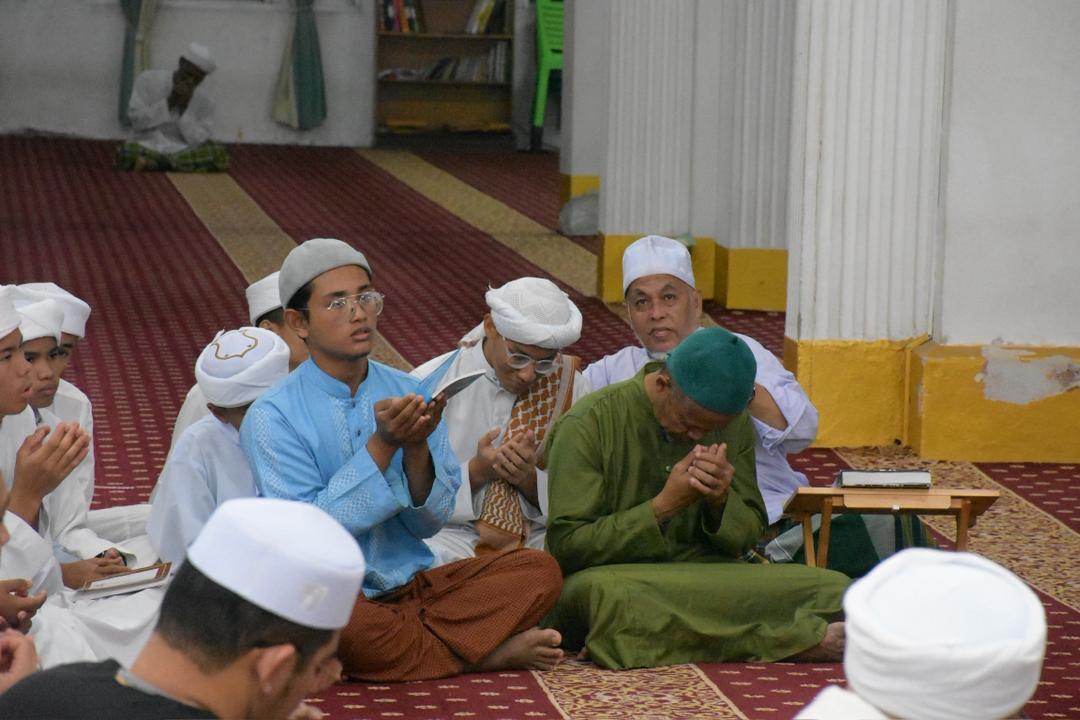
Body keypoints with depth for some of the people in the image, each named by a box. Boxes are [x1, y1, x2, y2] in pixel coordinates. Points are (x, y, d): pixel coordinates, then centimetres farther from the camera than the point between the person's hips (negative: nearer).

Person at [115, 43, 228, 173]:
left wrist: (184, 108, -13)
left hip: (182, 152, 3)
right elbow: (135, 120, -5)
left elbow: (198, 142, -5)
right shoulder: (148, 80, 1)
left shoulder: (204, 103, 5)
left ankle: (153, 164, -25)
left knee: (220, 155, -29)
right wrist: (169, 102, -11)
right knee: (128, 152, -38)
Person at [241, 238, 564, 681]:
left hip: (412, 585, 4)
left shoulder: (409, 393, 6)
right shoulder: (272, 417, -7)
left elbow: (430, 523, 4)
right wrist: (383, 444, -19)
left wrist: (417, 447, -15)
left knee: (539, 570, -14)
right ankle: (485, 652, -17)